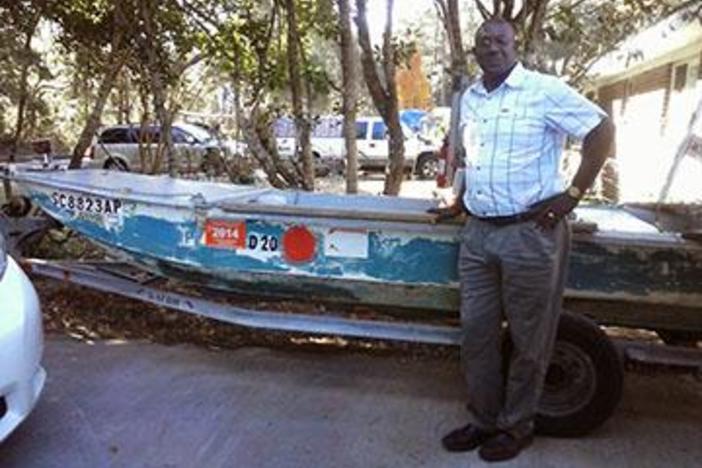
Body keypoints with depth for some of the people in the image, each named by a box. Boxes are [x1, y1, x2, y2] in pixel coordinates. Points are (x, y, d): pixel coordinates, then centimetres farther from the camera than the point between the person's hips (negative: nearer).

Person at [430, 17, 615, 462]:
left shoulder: (546, 90, -7)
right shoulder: (468, 99, 13)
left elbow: (602, 129, -6)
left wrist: (574, 194, -10)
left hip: (532, 233, -6)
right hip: (478, 233, 6)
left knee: (528, 339, 6)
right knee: (476, 333, 11)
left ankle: (516, 426, 24)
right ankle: (485, 420, 27)